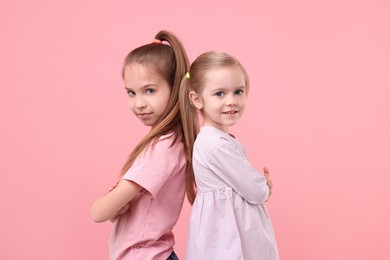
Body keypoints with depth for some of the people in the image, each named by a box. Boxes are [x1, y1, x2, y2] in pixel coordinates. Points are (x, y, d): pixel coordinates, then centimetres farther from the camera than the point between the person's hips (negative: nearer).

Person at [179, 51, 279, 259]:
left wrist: (259, 184, -6)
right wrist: (265, 186, 2)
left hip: (229, 227, 9)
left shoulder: (220, 138, 5)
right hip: (225, 238, -9)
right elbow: (256, 192, -18)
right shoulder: (217, 144, -23)